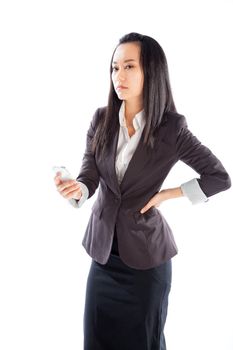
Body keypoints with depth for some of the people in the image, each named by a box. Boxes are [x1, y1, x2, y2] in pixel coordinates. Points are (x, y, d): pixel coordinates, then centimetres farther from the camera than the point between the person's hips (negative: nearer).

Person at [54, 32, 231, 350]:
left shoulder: (171, 128, -12)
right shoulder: (102, 119, -1)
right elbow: (90, 175, -7)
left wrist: (167, 194, -9)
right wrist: (76, 189, -29)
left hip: (145, 252, -3)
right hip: (104, 246, 4)